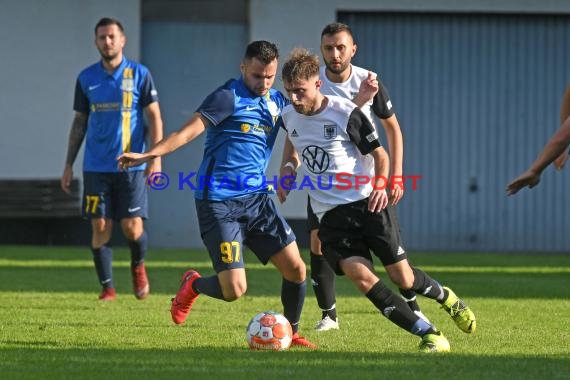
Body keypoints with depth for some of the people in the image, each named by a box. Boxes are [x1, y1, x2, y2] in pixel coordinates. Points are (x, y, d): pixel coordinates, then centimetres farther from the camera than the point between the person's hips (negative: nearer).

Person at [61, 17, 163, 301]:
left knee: (133, 228, -6)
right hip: (96, 168, 2)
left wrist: (156, 157, -10)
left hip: (131, 165, -2)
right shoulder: (86, 78, 7)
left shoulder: (139, 74, 0)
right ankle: (107, 287, 7)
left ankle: (138, 267, 24)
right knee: (100, 228, -3)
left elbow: (154, 117, 1)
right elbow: (79, 122, 14)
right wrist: (69, 165, 11)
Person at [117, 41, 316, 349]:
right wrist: (150, 154, -32)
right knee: (234, 290, -12)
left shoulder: (277, 101, 10)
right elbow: (190, 130, -19)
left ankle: (291, 332, 21)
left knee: (296, 269, -3)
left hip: (256, 199, 6)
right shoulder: (229, 96, -11)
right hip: (219, 204, -6)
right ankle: (193, 285, 22)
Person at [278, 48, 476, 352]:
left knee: (404, 277, -1)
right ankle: (429, 335, -15)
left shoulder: (346, 113, -11)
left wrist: (381, 184, -19)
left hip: (367, 202, -3)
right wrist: (288, 167, 14)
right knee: (359, 275, -20)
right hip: (330, 213, 3)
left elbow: (379, 154, -3)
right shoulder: (289, 115, 4)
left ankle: (446, 297, 36)